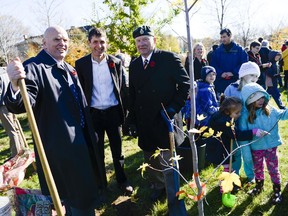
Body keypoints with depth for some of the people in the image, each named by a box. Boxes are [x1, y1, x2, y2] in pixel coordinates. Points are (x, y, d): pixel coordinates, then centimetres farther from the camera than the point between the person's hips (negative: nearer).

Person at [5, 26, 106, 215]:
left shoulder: (69, 69, 10)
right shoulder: (34, 67, -16)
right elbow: (23, 105, -29)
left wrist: (90, 133, 22)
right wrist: (16, 85, -50)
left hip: (81, 139, 8)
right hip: (59, 144, -8)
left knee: (86, 189, 25)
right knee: (74, 195, 8)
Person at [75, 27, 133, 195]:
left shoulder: (116, 63, 0)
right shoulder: (81, 64, -2)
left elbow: (122, 88, 4)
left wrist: (123, 111, 0)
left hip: (113, 112, 1)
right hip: (93, 113, 0)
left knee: (117, 149, 11)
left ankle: (122, 180, 30)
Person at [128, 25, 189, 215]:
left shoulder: (169, 58, -6)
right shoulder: (134, 65, 9)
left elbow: (186, 84, -6)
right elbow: (132, 95, 13)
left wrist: (174, 107, -13)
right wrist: (132, 120, 10)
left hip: (165, 120, -5)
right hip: (145, 125, 5)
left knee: (168, 165, -2)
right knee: (151, 160, 19)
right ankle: (158, 186, 43)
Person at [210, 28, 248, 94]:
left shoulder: (239, 49, 2)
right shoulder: (217, 50, 7)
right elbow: (213, 65, 5)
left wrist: (233, 73, -13)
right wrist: (221, 73, -10)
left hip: (235, 81, -1)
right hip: (221, 82, 2)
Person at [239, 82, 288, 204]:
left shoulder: (270, 110, -7)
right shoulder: (245, 116, -14)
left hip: (271, 145, 0)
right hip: (256, 148, 0)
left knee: (273, 168, 9)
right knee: (258, 168, 20)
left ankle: (277, 191, 28)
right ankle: (259, 186, 44)